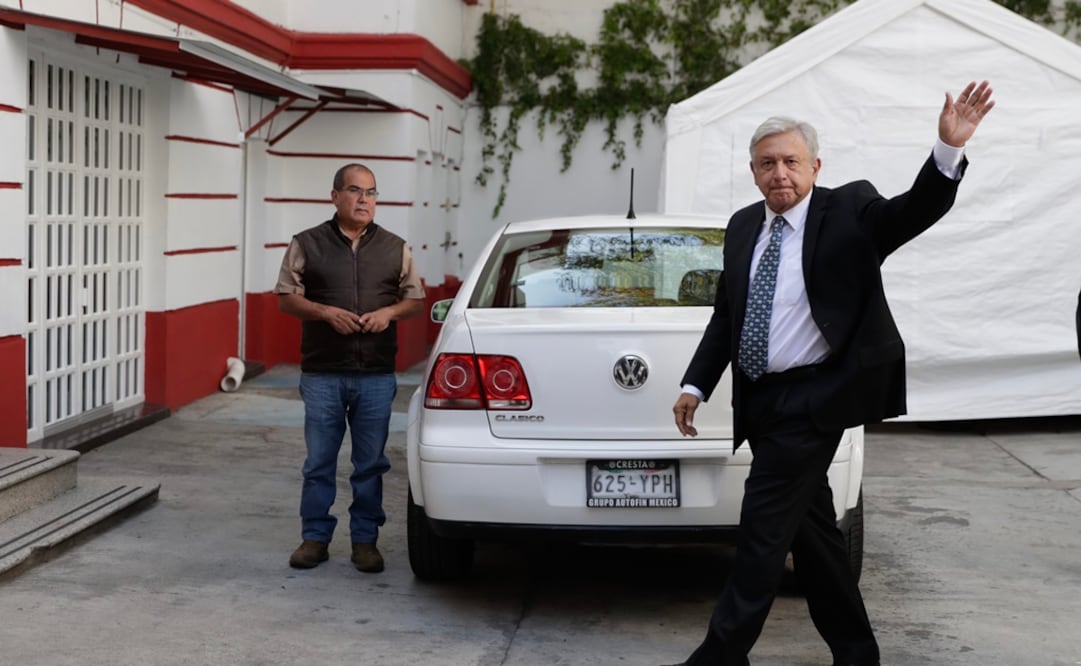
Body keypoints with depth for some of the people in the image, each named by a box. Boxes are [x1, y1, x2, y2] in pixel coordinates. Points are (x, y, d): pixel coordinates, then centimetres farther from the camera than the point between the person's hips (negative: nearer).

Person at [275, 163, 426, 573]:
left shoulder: (395, 248, 9)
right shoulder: (307, 244, 4)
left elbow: (415, 299, 12)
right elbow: (286, 297, 3)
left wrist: (389, 312, -8)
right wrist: (326, 312, -13)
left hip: (376, 375, 1)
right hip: (322, 374, -1)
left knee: (371, 463, 6)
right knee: (319, 461, 4)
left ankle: (365, 539, 16)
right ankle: (315, 537, 14)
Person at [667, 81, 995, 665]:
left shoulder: (849, 211, -6)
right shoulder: (743, 227, 10)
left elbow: (916, 211, -22)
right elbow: (725, 315, 16)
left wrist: (949, 150, -39)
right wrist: (696, 385, 11)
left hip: (812, 401, -7)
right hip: (762, 402, 7)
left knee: (762, 528, -7)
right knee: (811, 530, 14)